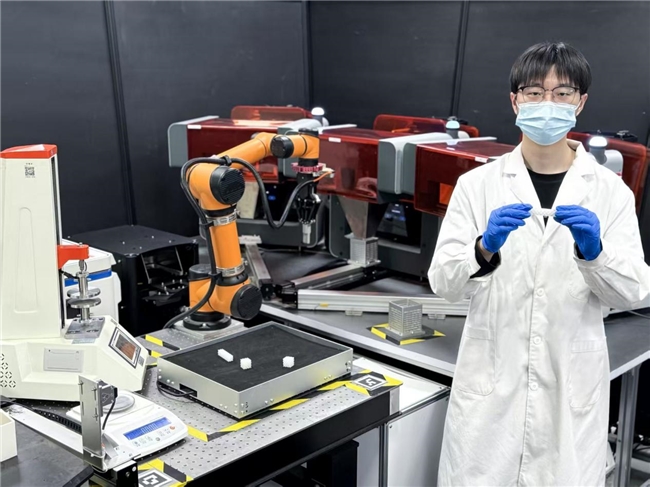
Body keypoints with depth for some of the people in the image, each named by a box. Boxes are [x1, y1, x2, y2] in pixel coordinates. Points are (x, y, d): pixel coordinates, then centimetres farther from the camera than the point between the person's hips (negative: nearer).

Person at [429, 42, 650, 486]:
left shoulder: (610, 190, 0)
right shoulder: (477, 184, -2)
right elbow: (443, 282, -7)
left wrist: (594, 251, -23)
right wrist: (485, 248, -26)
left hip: (572, 388, 1)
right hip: (490, 383, 0)